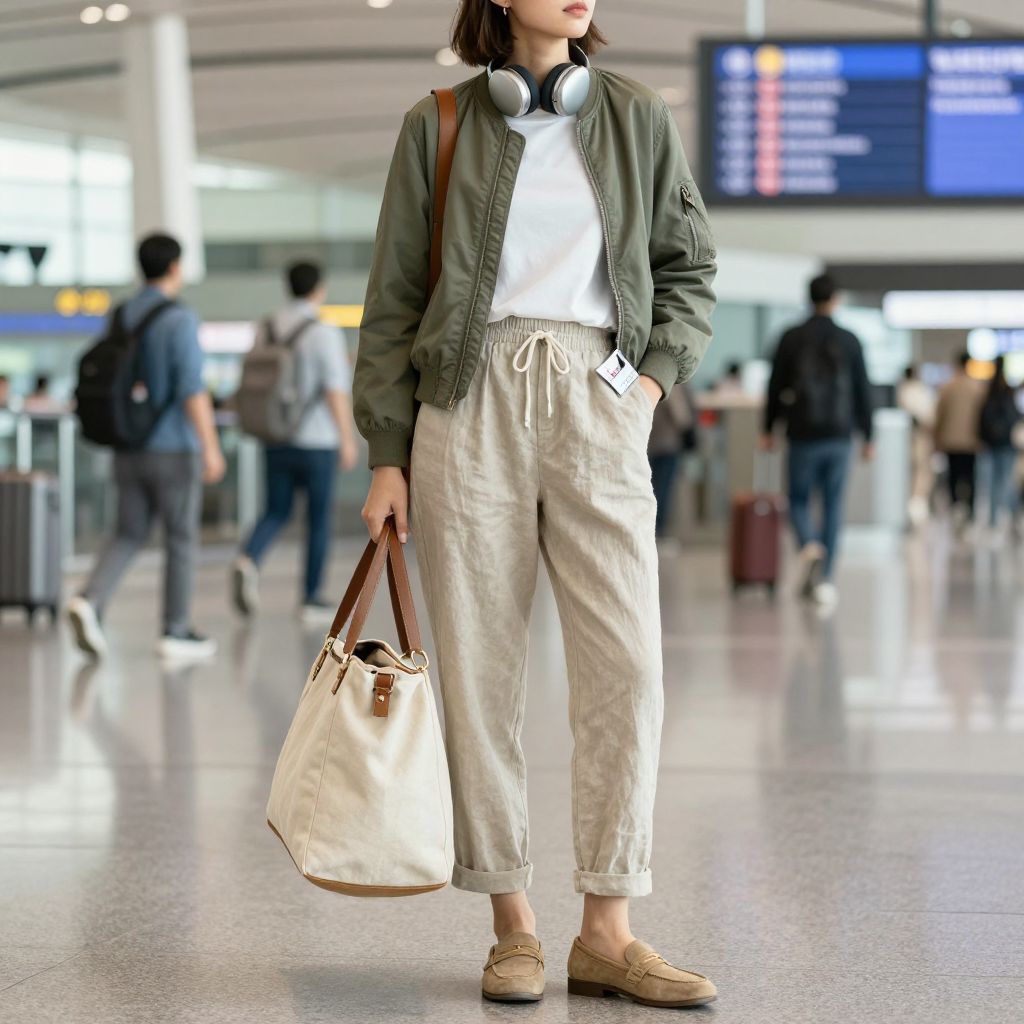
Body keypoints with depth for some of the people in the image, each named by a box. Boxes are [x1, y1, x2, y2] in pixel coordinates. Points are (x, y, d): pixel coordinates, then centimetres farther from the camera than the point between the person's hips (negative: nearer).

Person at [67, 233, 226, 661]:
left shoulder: (120, 317, 8)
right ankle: (176, 632, 10)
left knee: (128, 537, 10)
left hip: (129, 449, 6)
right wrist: (211, 447, -19)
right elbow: (193, 389, -21)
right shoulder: (179, 319, -15)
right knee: (181, 541, 6)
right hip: (174, 451, -6)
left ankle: (90, 602, -13)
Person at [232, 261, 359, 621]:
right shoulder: (324, 333, -13)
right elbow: (336, 391, -19)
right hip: (316, 442, -5)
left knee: (276, 513, 13)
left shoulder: (268, 328, 4)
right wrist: (348, 439, -13)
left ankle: (248, 561, -15)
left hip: (276, 439, 5)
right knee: (319, 517, 9)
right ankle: (311, 597, 13)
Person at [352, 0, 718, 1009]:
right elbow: (393, 301, 7)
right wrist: (387, 455, 2)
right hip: (470, 405, -1)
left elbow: (689, 264, 19)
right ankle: (512, 925, 10)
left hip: (597, 407, 1)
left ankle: (606, 932, -2)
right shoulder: (436, 128, 6)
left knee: (625, 668, -8)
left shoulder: (637, 117, 11)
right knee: (478, 670, 0)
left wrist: (654, 376, 4)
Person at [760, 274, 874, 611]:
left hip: (802, 435, -1)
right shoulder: (849, 341, 2)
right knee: (833, 506, 6)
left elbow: (776, 386, 2)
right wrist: (867, 437, 11)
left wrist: (768, 429, 11)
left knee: (799, 500, 10)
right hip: (838, 436, 1)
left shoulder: (791, 339, 0)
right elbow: (862, 391, 4)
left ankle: (809, 546, -21)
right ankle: (825, 579, 4)